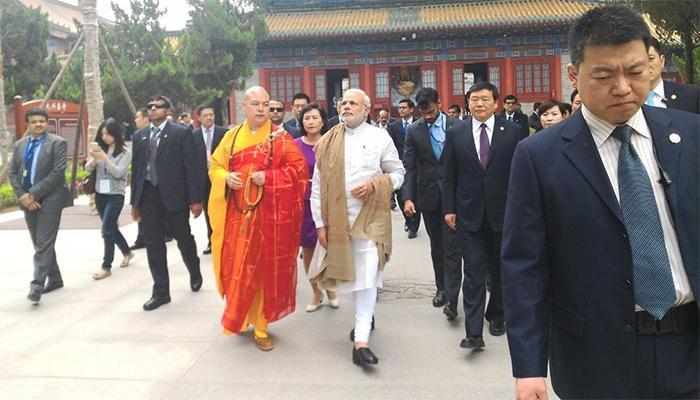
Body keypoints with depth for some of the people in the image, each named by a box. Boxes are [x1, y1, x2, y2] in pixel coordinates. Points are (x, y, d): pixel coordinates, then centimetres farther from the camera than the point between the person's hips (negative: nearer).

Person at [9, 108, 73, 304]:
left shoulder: (58, 143, -5)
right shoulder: (19, 145, 12)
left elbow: (58, 173, -13)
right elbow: (12, 173, 11)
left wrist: (34, 194, -14)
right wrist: (23, 196, -4)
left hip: (49, 200, -6)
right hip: (28, 201, 6)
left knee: (43, 244, -9)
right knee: (40, 244, 13)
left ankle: (37, 285, -11)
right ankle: (54, 279, 25)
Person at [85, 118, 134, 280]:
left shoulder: (125, 152, -8)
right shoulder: (101, 150, 4)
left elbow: (118, 173, -16)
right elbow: (88, 169, 0)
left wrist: (105, 158, -24)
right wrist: (94, 159, -20)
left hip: (115, 195, -6)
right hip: (100, 194, 6)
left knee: (106, 230, -10)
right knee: (111, 228, 17)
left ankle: (106, 266, -1)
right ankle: (127, 252, 38)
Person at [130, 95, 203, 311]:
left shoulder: (182, 132, -3)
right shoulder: (139, 135, 11)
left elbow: (192, 167, -6)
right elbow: (135, 169, 13)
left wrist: (195, 199, -11)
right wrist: (134, 201, 11)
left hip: (174, 195, -4)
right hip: (148, 196, 4)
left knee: (184, 239, 11)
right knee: (153, 245, 5)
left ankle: (195, 274, 38)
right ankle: (161, 291, 14)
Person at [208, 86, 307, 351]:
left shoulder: (281, 138, -1)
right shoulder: (231, 137, 9)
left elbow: (299, 170, -5)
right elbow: (215, 167, 13)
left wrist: (269, 177, -17)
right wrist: (226, 178, -9)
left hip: (269, 214, -2)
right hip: (238, 214, 3)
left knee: (266, 268, 4)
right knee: (237, 267, 7)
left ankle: (260, 326, 18)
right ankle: (240, 316, 30)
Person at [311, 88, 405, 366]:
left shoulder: (380, 138, 1)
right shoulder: (328, 142, 5)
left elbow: (398, 173, 6)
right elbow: (318, 186, 5)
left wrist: (374, 185, -13)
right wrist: (320, 224, 1)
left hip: (370, 218, -3)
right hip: (337, 219, 3)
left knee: (367, 277, -9)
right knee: (350, 274, 14)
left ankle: (361, 341, -8)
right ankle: (365, 317, 38)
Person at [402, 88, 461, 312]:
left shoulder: (457, 126, -3)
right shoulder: (414, 131, 2)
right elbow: (409, 167, -2)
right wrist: (407, 197, -12)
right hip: (428, 195, 2)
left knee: (451, 246, -5)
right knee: (436, 246, 13)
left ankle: (451, 298, -4)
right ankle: (441, 288, 27)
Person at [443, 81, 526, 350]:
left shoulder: (513, 131, 0)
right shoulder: (455, 134, 3)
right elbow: (449, 175, 4)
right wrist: (449, 208, -1)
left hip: (503, 212, 1)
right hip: (469, 214, 0)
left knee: (500, 269, 15)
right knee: (474, 273, -3)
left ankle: (496, 316, 34)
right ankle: (474, 332, -2)